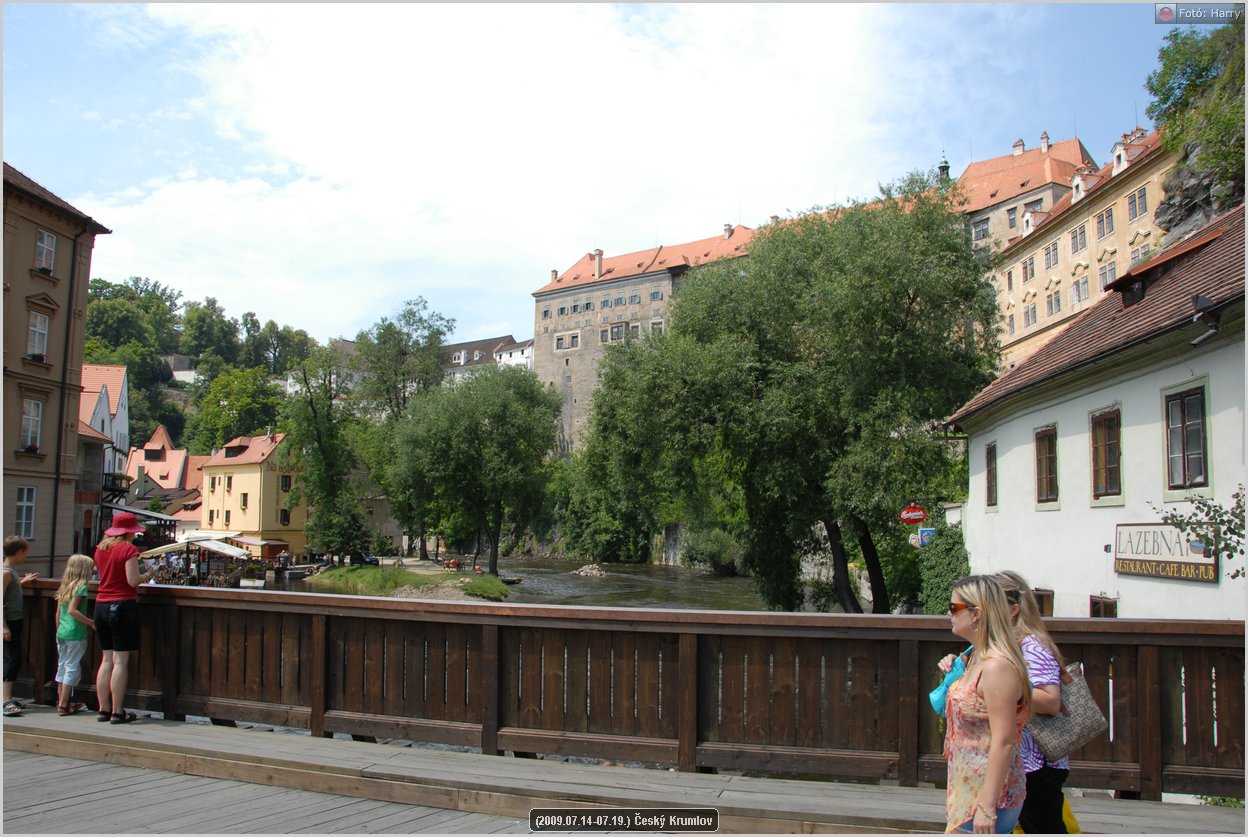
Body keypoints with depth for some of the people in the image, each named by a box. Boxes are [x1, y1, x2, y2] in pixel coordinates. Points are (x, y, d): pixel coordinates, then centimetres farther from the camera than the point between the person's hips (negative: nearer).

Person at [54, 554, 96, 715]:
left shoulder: (65, 586, 12)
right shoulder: (81, 586, -11)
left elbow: (58, 613, 15)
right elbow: (72, 610, -20)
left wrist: (58, 632, 22)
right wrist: (90, 622, -16)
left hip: (61, 633, 8)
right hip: (75, 634, -8)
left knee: (62, 666, 14)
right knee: (72, 668, -2)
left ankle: (61, 701, 21)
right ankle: (64, 705, -1)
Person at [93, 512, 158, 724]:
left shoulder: (100, 548, 11)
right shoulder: (128, 549, -10)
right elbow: (133, 580, -16)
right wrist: (148, 575, 2)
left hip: (101, 605, 7)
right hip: (123, 605, -7)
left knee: (106, 659, 12)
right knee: (120, 661, -4)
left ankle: (104, 710, 14)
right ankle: (118, 712, -2)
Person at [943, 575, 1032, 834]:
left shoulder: (997, 667, -21)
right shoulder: (978, 659, 9)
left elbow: (1003, 742, -24)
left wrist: (987, 807, -23)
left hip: (986, 794, -9)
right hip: (968, 790, 9)